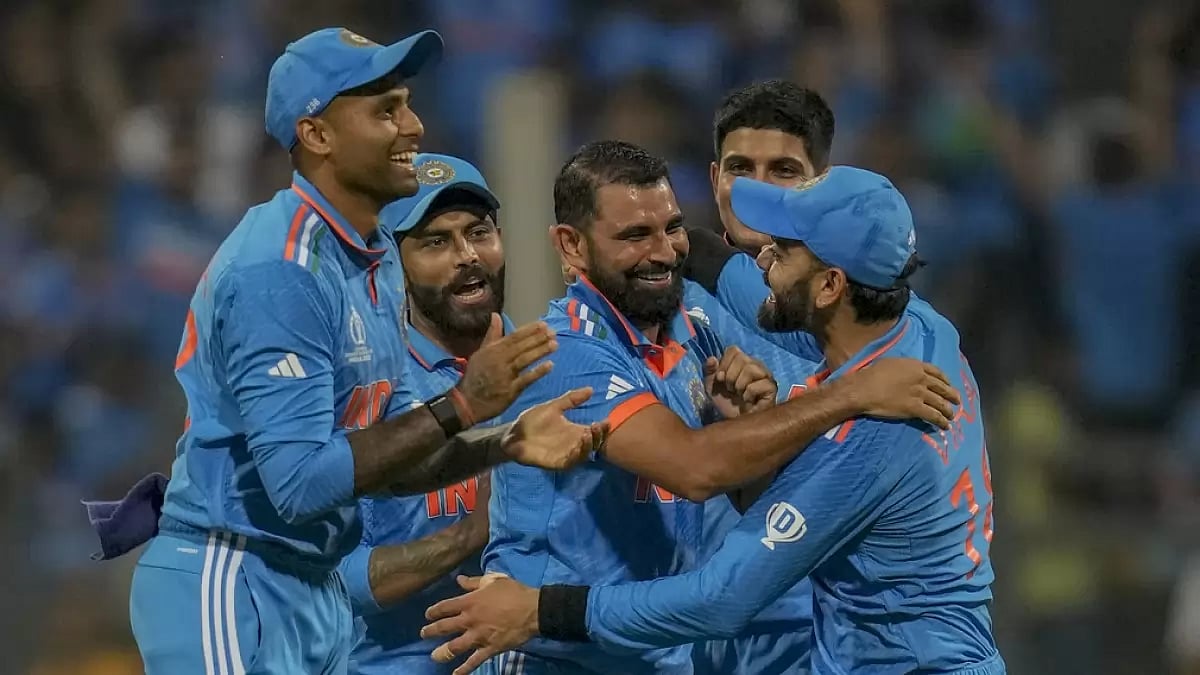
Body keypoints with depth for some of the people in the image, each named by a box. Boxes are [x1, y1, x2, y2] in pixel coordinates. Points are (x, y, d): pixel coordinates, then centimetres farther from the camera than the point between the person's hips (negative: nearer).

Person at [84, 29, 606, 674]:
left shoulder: (373, 259, 10)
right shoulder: (277, 271, -19)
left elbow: (384, 458, 13)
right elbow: (302, 480, -25)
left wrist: (507, 444, -3)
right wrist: (460, 406, -24)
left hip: (315, 590, 9)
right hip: (231, 591, -9)